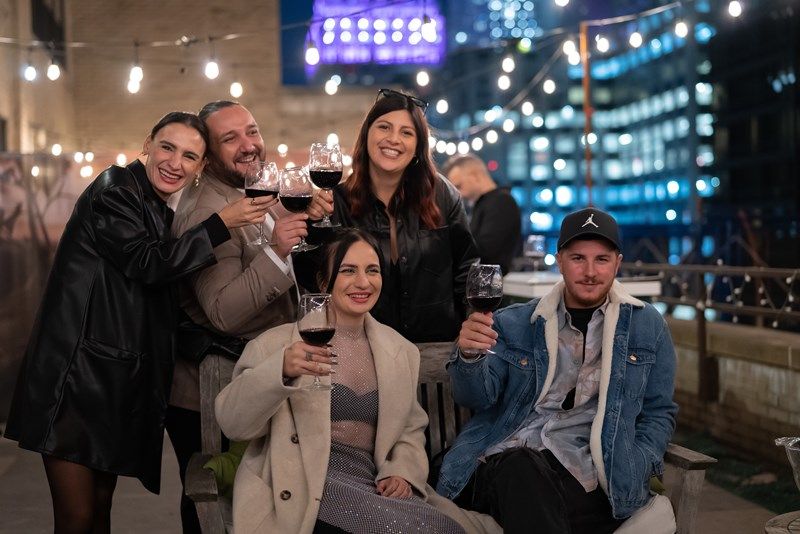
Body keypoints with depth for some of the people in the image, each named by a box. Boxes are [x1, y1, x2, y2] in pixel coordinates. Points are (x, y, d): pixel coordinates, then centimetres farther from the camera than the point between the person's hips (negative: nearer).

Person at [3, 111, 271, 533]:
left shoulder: (161, 211, 16)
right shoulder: (114, 191, -9)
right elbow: (147, 264, -19)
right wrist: (221, 225, -16)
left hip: (120, 378, 8)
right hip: (75, 374, -8)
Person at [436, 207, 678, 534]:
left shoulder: (647, 327, 15)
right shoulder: (514, 323, 15)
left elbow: (659, 412, 16)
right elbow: (479, 397, 6)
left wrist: (630, 476, -3)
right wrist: (469, 356, -17)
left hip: (580, 472, -1)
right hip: (503, 460, 1)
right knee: (520, 468, -37)